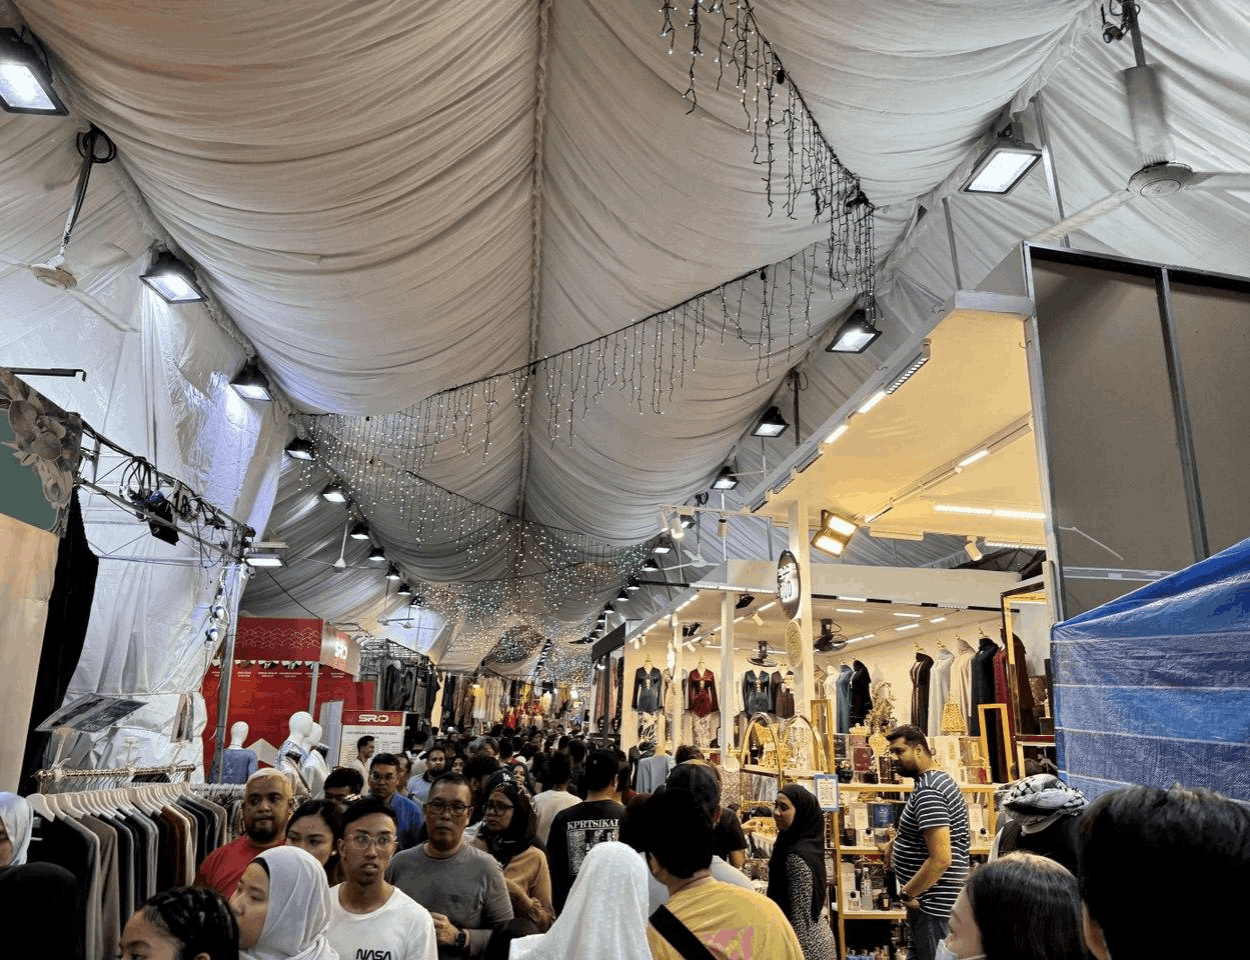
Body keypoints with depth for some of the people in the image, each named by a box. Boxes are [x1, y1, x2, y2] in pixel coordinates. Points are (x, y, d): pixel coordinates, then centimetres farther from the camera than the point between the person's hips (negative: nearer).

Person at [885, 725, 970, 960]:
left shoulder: (927, 791, -22)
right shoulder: (940, 779, 10)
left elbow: (941, 859, -28)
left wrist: (907, 893, -17)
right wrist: (899, 842, 12)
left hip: (933, 903, -10)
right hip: (934, 898, 10)